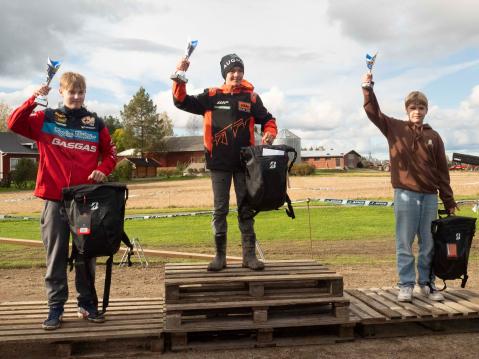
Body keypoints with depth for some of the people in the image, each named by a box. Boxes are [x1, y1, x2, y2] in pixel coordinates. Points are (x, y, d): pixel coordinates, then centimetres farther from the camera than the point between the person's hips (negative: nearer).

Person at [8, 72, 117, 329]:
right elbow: (14, 124, -7)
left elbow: (110, 152, 13)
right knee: (56, 256, 5)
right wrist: (32, 100, -17)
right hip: (54, 198, -1)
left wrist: (103, 170, -5)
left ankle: (87, 304, 21)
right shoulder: (46, 119, 4)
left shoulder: (95, 123, 7)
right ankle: (55, 308, 15)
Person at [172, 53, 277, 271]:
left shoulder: (251, 97, 7)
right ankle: (220, 255, 12)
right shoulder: (212, 96, 5)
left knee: (246, 209, 6)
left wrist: (269, 133, -6)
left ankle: (249, 255, 12)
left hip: (245, 162, 1)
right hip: (219, 163, -1)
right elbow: (182, 101, 2)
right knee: (220, 210, 4)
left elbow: (267, 119, 14)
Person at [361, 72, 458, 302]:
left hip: (430, 196, 3)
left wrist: (449, 201, 9)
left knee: (429, 244, 9)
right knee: (404, 243, 2)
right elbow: (374, 113, -4)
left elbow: (442, 171, 10)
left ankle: (427, 283, 23)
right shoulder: (395, 128, 5)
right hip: (405, 195, -2)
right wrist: (368, 89, -18)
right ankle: (406, 285, 12)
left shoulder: (433, 136, 9)